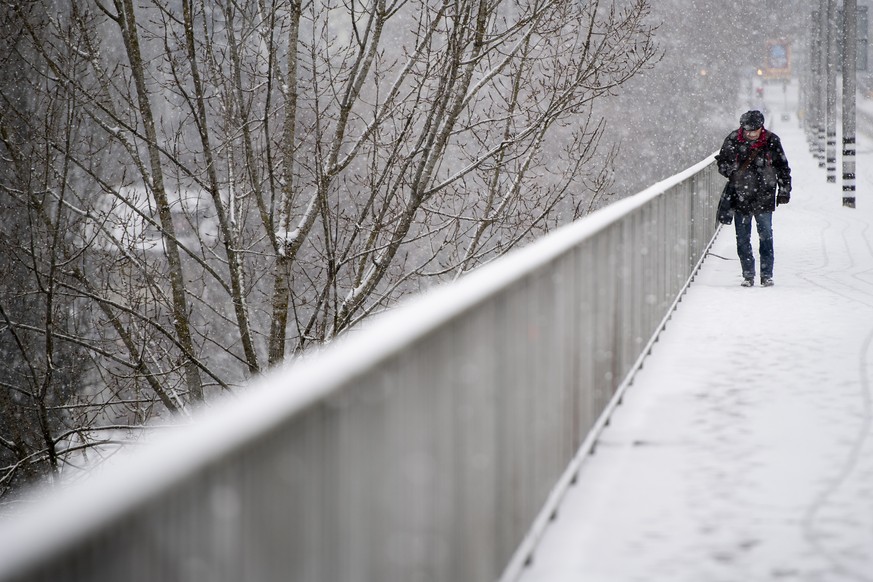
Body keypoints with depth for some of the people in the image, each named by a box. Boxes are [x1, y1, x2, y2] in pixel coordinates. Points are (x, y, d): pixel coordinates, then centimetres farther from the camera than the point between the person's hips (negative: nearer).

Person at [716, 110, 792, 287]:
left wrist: (784, 191, 7)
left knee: (766, 236, 0)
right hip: (740, 197, 1)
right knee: (742, 239, 3)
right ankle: (748, 275, 12)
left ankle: (767, 274, 9)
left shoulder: (772, 141, -3)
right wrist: (732, 172, -8)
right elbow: (722, 163, 11)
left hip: (764, 198, -1)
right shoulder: (733, 140, -4)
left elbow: (783, 167, 9)